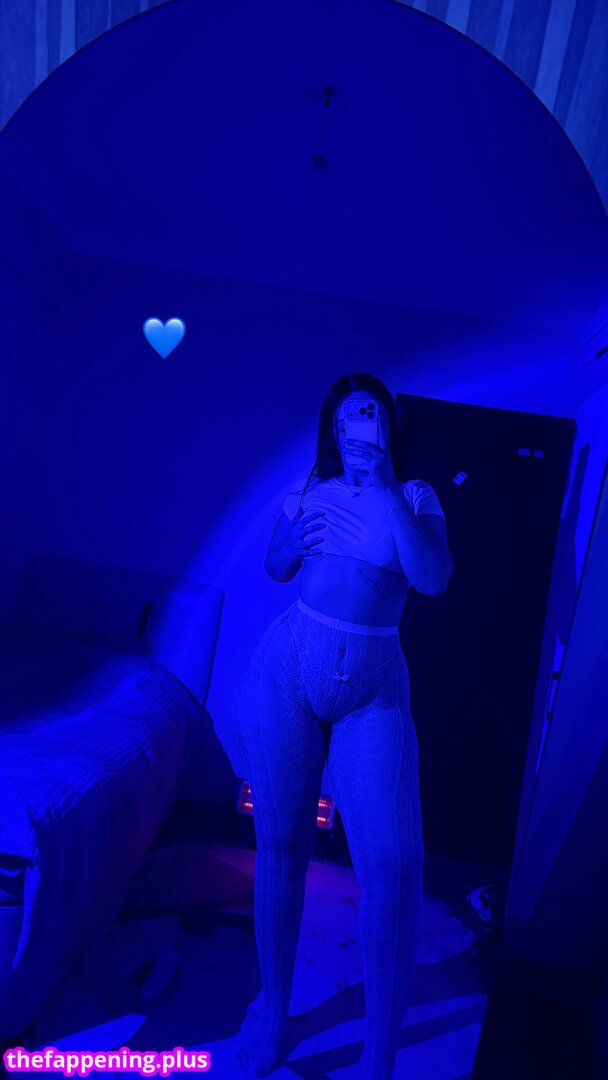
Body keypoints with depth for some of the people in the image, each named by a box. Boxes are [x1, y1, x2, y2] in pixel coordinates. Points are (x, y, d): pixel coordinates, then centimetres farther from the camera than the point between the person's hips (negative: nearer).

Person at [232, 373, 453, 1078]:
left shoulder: (415, 497, 3)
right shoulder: (307, 490, 7)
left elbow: (433, 579, -15)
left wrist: (386, 486, -18)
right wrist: (294, 542, -3)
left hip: (373, 691, -1)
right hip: (286, 673, 2)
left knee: (393, 862, -11)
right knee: (280, 846, 9)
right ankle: (273, 1010, 33)